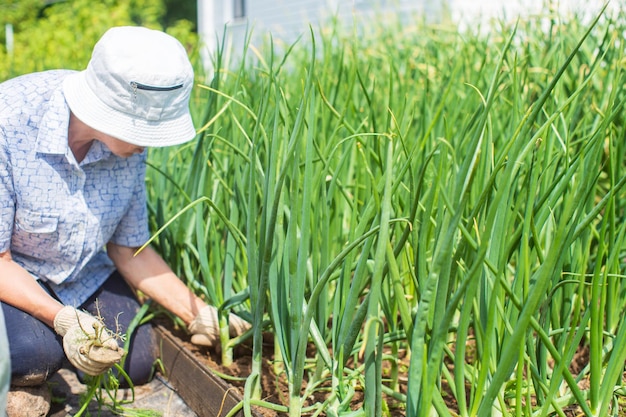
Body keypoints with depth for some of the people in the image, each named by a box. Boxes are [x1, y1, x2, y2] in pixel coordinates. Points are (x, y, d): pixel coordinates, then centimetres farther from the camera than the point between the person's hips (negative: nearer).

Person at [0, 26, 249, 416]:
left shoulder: (130, 140, -17)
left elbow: (130, 249, -5)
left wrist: (202, 315, -12)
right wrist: (63, 319, -37)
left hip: (80, 273, 5)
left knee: (135, 365, -9)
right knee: (36, 354, -31)